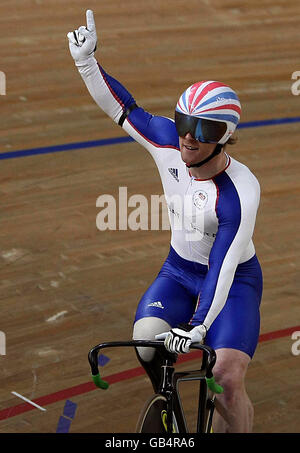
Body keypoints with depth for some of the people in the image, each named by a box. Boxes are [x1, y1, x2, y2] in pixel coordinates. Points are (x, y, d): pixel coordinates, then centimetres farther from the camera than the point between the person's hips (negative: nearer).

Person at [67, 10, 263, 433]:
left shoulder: (240, 191, -29)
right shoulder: (167, 142, -16)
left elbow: (223, 265, -30)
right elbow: (121, 107, -8)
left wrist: (199, 326, -35)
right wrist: (85, 60, -20)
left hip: (232, 281, -4)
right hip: (179, 271, 5)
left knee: (227, 379, -21)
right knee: (147, 339, -21)